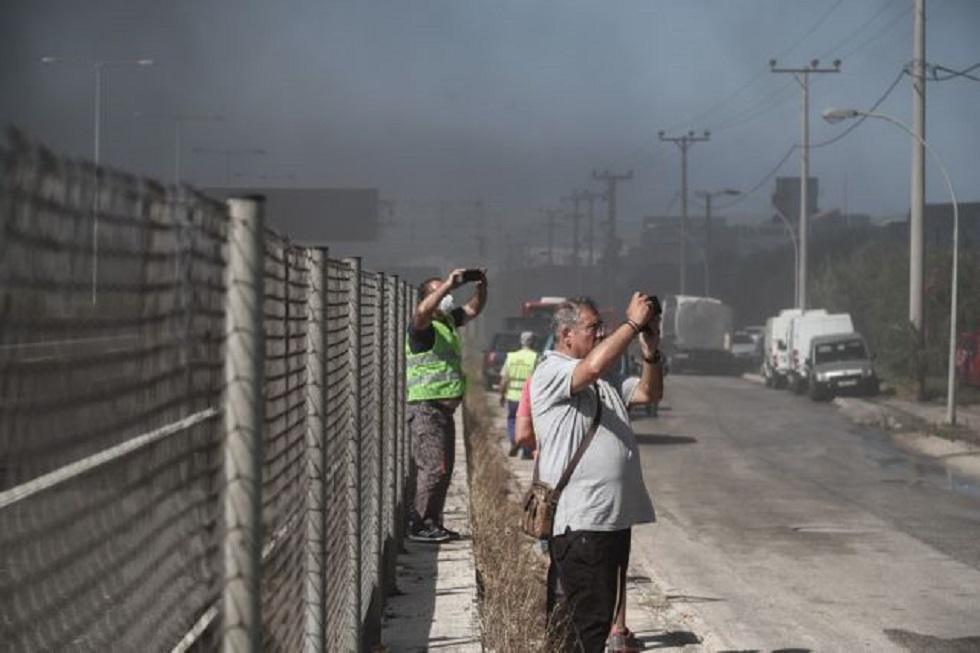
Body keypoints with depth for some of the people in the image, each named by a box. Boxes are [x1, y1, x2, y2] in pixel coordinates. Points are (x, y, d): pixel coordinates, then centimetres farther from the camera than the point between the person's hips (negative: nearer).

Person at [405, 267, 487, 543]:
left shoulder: (448, 320, 15)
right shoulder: (422, 327, -12)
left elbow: (472, 309, 24)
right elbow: (422, 311, -34)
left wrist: (481, 286, 6)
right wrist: (449, 284, -35)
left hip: (444, 407, 9)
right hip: (426, 407, -9)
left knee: (442, 467, 13)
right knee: (435, 467, -12)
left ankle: (431, 522, 20)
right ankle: (420, 525, -9)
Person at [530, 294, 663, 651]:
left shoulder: (606, 381, 20)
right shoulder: (550, 373, -8)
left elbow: (650, 392, 18)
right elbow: (593, 366, -27)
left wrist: (650, 350, 1)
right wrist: (632, 323, -18)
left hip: (615, 516, 9)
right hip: (579, 521, -9)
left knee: (604, 613, 16)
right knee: (591, 623, -10)